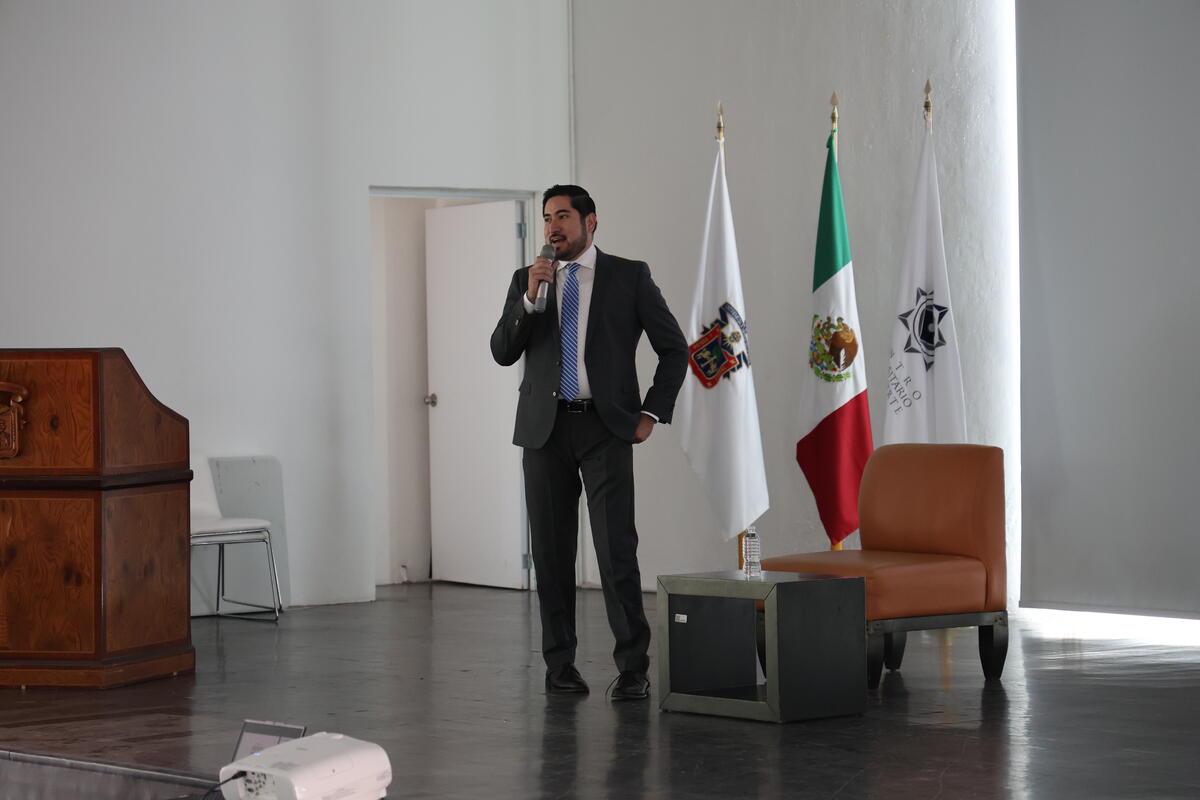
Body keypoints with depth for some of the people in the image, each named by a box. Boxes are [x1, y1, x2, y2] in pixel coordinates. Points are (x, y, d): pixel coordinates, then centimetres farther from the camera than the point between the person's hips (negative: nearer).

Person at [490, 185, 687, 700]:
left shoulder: (629, 277, 4)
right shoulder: (527, 280, 11)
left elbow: (674, 348, 7)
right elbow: (502, 352, 2)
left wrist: (652, 414, 0)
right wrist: (530, 298, -11)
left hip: (605, 427, -3)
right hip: (545, 427, 3)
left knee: (616, 549, -11)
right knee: (551, 550, 6)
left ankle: (633, 668, -8)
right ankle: (560, 663, 15)